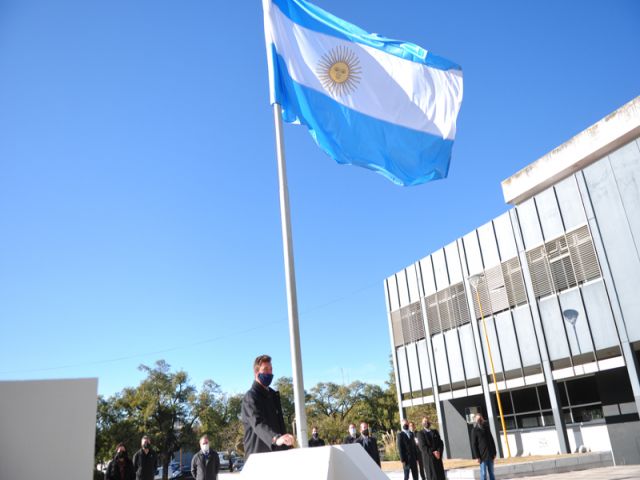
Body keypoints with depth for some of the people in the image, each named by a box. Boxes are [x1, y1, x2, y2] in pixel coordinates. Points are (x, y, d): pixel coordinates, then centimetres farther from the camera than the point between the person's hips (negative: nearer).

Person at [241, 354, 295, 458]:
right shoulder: (251, 397, -10)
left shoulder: (273, 395, 18)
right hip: (258, 453, -8)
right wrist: (276, 438, -45)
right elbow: (258, 423, -27)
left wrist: (287, 448, 14)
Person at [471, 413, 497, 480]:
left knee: (491, 472, 10)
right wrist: (477, 457, -12)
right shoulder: (474, 430, -6)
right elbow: (474, 445, -7)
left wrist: (494, 453, 9)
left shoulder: (487, 428, 9)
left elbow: (492, 440, 14)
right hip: (482, 456, -5)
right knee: (483, 473, -2)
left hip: (490, 455, 5)